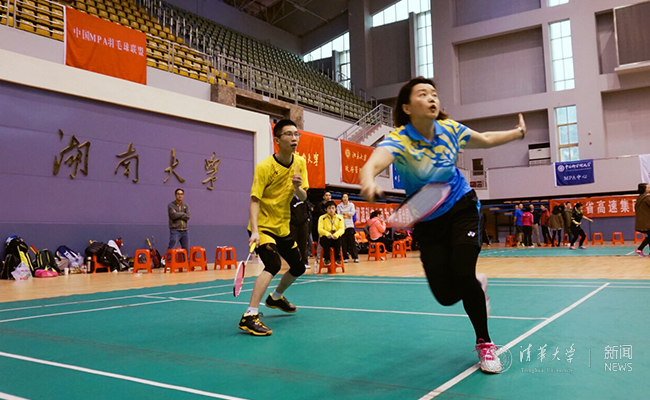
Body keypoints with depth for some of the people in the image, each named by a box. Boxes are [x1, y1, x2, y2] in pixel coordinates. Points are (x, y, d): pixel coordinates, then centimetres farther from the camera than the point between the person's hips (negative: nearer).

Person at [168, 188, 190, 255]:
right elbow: (173, 215, -15)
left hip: (185, 231, 4)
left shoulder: (186, 206, 12)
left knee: (186, 250, 10)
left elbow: (188, 217, -3)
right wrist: (183, 213, -2)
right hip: (175, 231, -4)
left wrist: (177, 214, -9)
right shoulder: (171, 205, 1)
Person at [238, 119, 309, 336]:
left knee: (298, 267, 17)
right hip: (263, 226, -7)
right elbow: (254, 201, -23)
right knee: (273, 264, -29)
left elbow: (303, 197, 3)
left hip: (283, 227, 7)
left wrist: (298, 187, -20)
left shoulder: (300, 162, 0)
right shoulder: (264, 167, -19)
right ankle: (249, 316, -27)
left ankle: (276, 297, 45)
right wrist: (254, 231, -35)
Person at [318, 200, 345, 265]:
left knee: (338, 238, -34)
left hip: (335, 238, 1)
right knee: (326, 239, -36)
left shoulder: (340, 218, 8)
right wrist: (327, 234, -29)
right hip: (325, 238, -1)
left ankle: (337, 258, -23)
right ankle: (326, 259, -28)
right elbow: (320, 229, -8)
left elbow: (342, 229, -5)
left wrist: (336, 234, -28)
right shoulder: (322, 218, 3)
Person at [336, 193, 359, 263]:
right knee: (344, 242, -2)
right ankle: (345, 257, 5)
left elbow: (352, 213, -5)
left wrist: (344, 213, -4)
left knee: (352, 242, -4)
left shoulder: (351, 204, 10)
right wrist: (347, 215, -9)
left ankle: (355, 257, -1)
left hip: (349, 225, 0)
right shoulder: (339, 206, 9)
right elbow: (338, 215, -3)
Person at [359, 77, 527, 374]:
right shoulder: (399, 140, -22)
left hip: (461, 208, 1)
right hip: (427, 221, -1)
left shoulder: (450, 129, -9)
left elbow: (486, 139, 15)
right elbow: (374, 163, -47)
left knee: (462, 273, -21)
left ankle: (484, 343, 4)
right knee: (446, 295, -6)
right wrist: (368, 182, -68)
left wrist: (519, 132, 18)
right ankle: (476, 285, 33)